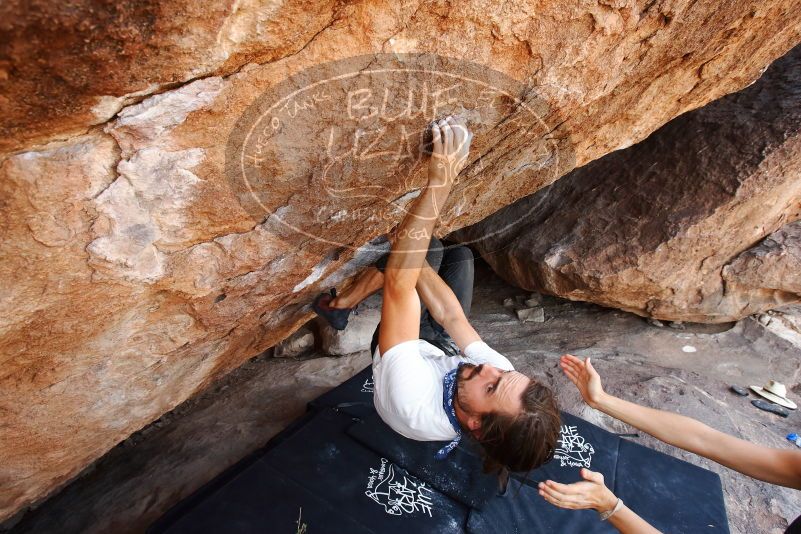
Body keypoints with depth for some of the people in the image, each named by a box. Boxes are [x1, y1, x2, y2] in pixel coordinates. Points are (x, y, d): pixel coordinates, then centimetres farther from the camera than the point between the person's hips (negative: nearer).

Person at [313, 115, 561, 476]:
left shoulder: (414, 406, -48)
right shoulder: (504, 378, -34)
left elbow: (399, 281, -53)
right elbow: (452, 316, -21)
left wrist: (439, 183, -55)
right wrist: (410, 251, -17)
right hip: (444, 347, 4)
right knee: (461, 254, 2)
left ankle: (341, 304, 3)